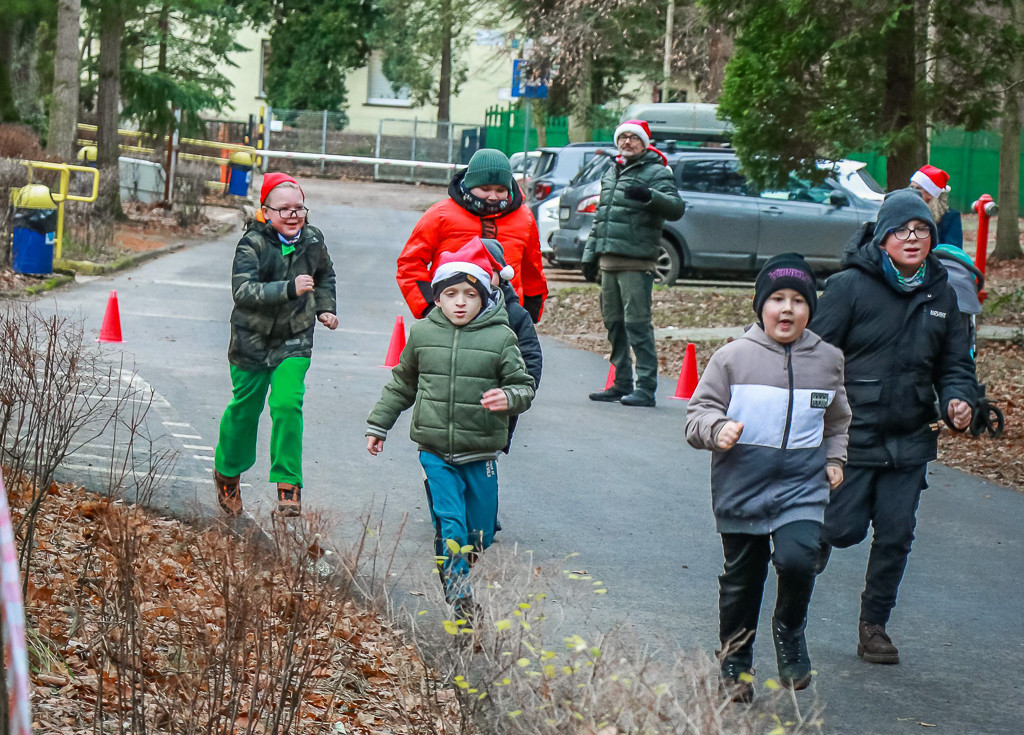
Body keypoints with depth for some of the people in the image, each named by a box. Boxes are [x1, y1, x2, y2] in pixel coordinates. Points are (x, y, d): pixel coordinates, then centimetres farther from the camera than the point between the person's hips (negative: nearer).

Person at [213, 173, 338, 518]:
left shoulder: (312, 241, -2)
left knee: (287, 404, -17)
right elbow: (243, 291, -31)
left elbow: (324, 275, 22)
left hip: (294, 341, 2)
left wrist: (325, 307, 10)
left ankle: (288, 484, -9)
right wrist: (289, 289, -40)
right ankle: (227, 472, 38)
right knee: (244, 409, 12)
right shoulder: (253, 244, -17)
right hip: (252, 341, -2)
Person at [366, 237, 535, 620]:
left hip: (480, 455, 0)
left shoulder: (500, 338, -3)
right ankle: (459, 596, -9)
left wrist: (509, 398, -20)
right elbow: (402, 385, 18)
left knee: (479, 535, 7)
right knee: (449, 525, -12)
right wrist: (378, 424, 22)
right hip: (435, 453, 0)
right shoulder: (422, 334, 3)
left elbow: (523, 385, 3)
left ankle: (454, 570, 34)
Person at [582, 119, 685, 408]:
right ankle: (622, 383, 18)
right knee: (614, 323, 11)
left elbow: (675, 208, -18)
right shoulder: (612, 173, 21)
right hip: (608, 261, 8)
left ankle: (646, 388, -11)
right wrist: (590, 251, 25)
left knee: (637, 324, -11)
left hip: (636, 262, -8)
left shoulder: (656, 173, -3)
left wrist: (649, 196, -35)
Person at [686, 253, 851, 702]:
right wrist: (718, 429, -21)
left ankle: (789, 629, 8)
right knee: (742, 579, 9)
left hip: (803, 485, 1)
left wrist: (835, 458, 11)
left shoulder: (827, 359, 7)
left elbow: (837, 419, 24)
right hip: (742, 486, -1)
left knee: (797, 559, -22)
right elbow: (698, 413, -1)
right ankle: (735, 662, 29)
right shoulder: (733, 357, -4)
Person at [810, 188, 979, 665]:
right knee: (843, 527, -5)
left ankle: (874, 626, 20)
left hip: (910, 441, 4)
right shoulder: (850, 285, -8)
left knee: (896, 536, 3)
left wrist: (958, 401, -4)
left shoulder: (940, 294, 9)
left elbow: (955, 363, 17)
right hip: (852, 434, -4)